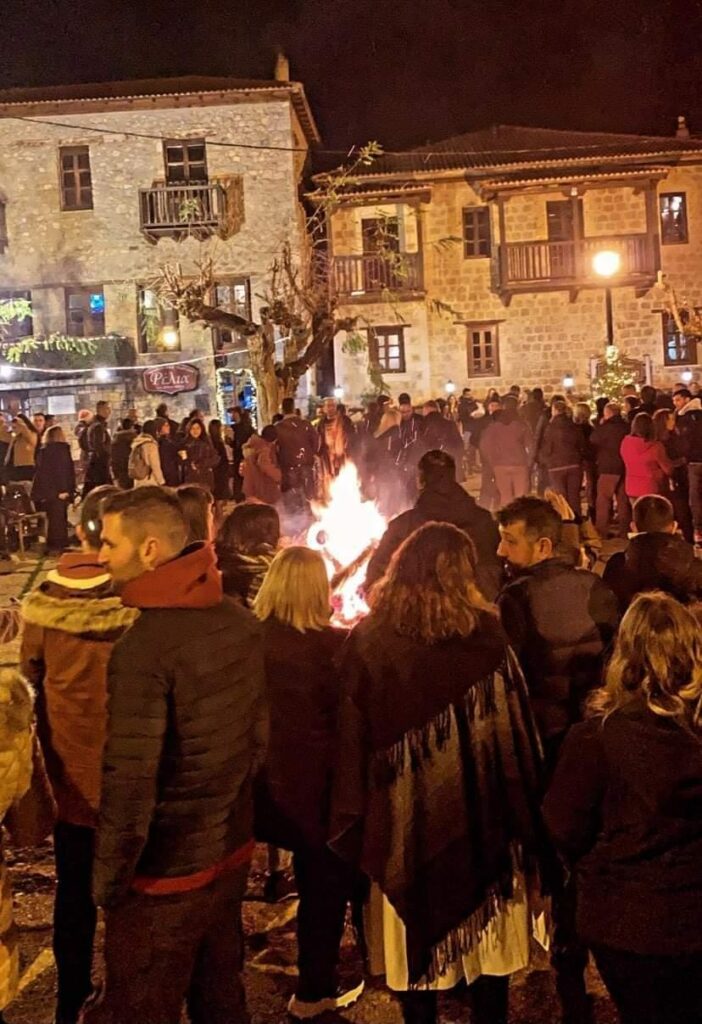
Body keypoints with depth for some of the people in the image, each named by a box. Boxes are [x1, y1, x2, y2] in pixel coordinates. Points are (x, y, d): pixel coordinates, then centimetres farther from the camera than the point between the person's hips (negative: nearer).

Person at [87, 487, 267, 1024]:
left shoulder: (143, 646, -26)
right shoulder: (241, 620, -1)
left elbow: (129, 783, -24)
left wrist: (107, 881, -10)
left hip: (165, 873, -7)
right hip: (232, 852, 7)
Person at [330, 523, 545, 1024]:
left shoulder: (368, 639, -8)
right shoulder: (485, 636, -11)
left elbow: (354, 737, -4)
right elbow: (517, 729, -8)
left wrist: (354, 819, 5)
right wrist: (525, 813, 2)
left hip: (403, 814, 1)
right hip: (479, 812, 0)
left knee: (417, 939, 16)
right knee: (487, 941, 17)